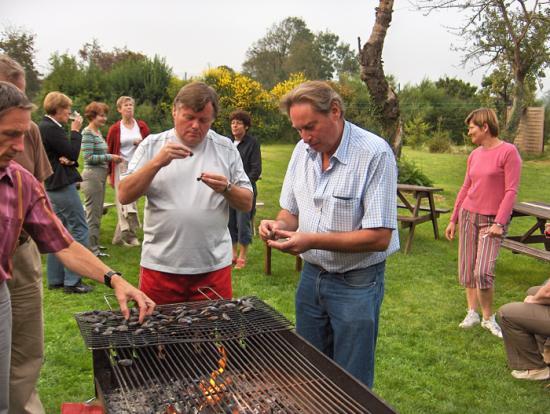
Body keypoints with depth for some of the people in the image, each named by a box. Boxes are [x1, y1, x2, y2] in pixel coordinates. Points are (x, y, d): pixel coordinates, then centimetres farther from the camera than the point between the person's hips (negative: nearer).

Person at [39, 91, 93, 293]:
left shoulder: (44, 127, 14)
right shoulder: (51, 129, -18)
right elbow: (73, 153, -15)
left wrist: (66, 158, -7)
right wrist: (75, 131, -7)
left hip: (53, 186, 11)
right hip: (63, 185, -11)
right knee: (79, 230, -4)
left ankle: (55, 279, 21)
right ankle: (72, 281, -3)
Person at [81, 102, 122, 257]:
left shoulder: (98, 132, 14)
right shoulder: (87, 133, -12)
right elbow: (88, 157, -18)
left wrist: (113, 157, 7)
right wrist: (109, 157, -16)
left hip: (101, 175, 9)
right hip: (92, 176, -9)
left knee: (97, 214, 15)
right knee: (93, 215, -4)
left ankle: (95, 247, 24)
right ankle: (91, 249, 3)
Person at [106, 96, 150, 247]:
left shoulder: (141, 126, 4)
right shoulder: (115, 128, -3)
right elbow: (109, 151, 1)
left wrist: (143, 143, -11)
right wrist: (109, 174, 1)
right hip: (121, 167, -3)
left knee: (128, 201, 7)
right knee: (125, 201, -6)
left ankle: (119, 236, 16)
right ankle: (130, 235, 0)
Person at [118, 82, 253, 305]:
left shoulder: (226, 149, 5)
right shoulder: (152, 145, 3)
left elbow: (247, 203, 6)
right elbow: (124, 196, -4)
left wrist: (226, 189, -14)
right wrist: (156, 163, -16)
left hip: (214, 266, 1)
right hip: (160, 266, -1)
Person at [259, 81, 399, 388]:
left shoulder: (375, 154, -20)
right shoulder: (303, 150, 1)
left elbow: (379, 237, -23)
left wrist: (313, 240, -28)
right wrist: (279, 225, -12)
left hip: (356, 283, -6)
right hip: (311, 276, 6)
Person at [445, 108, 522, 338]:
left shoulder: (508, 152, -10)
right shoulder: (474, 155, 9)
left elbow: (511, 191, -13)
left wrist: (499, 223, -17)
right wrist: (453, 219, 15)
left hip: (492, 220, -6)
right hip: (468, 215, 6)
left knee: (483, 272, -13)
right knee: (466, 268, 8)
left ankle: (488, 318, 8)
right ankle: (472, 312, 23)